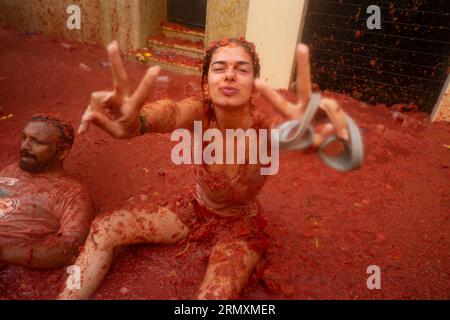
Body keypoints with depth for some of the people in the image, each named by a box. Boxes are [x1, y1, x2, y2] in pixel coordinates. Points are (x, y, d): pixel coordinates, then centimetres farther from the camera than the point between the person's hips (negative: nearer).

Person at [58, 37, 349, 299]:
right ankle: (68, 296, 16)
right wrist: (135, 121, -69)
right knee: (104, 229, -3)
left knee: (216, 294, -30)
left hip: (241, 225, -2)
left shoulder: (265, 129, -28)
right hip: (196, 208, 3)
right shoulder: (199, 115, -23)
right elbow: (170, 113, -46)